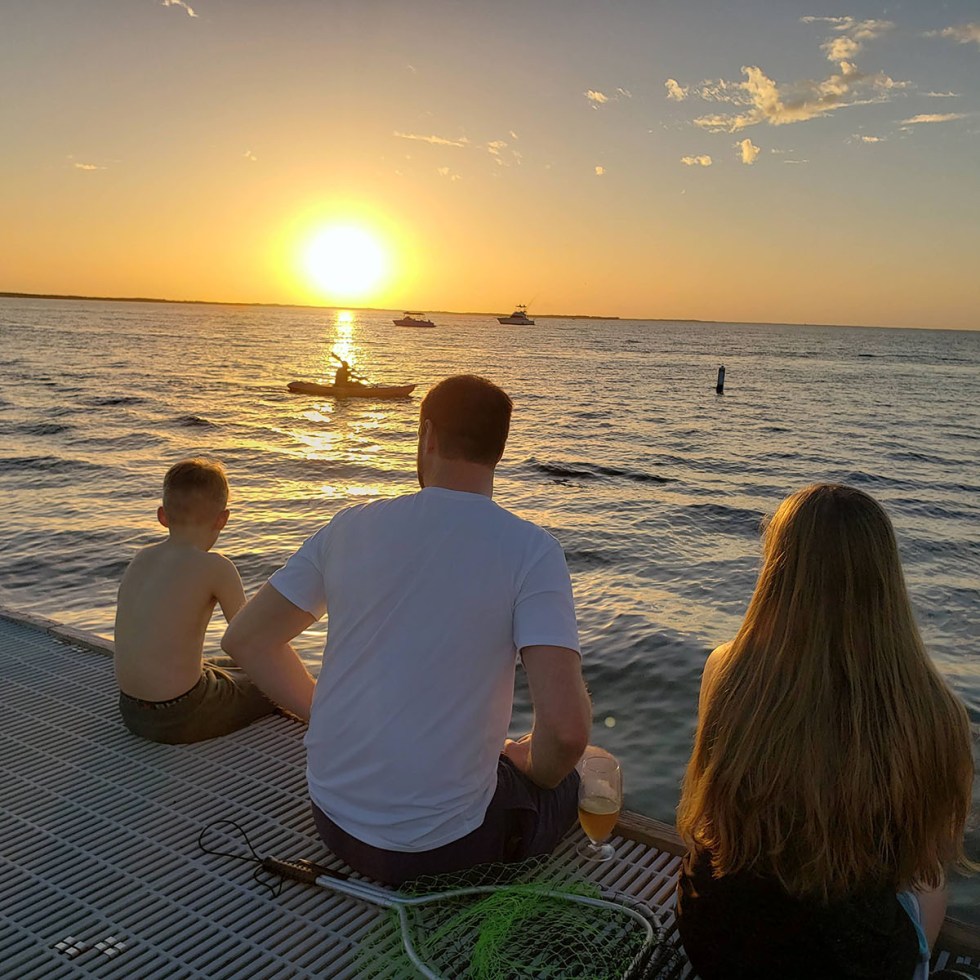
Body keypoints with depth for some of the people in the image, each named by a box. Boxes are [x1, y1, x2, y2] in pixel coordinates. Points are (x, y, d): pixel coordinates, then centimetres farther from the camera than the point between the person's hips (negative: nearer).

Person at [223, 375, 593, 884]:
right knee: (566, 783, 26)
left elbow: (244, 639, 2)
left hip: (331, 821, 5)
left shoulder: (353, 525, -4)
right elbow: (567, 728, -24)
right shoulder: (531, 549, -16)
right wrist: (531, 767, -1)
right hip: (442, 844, -4)